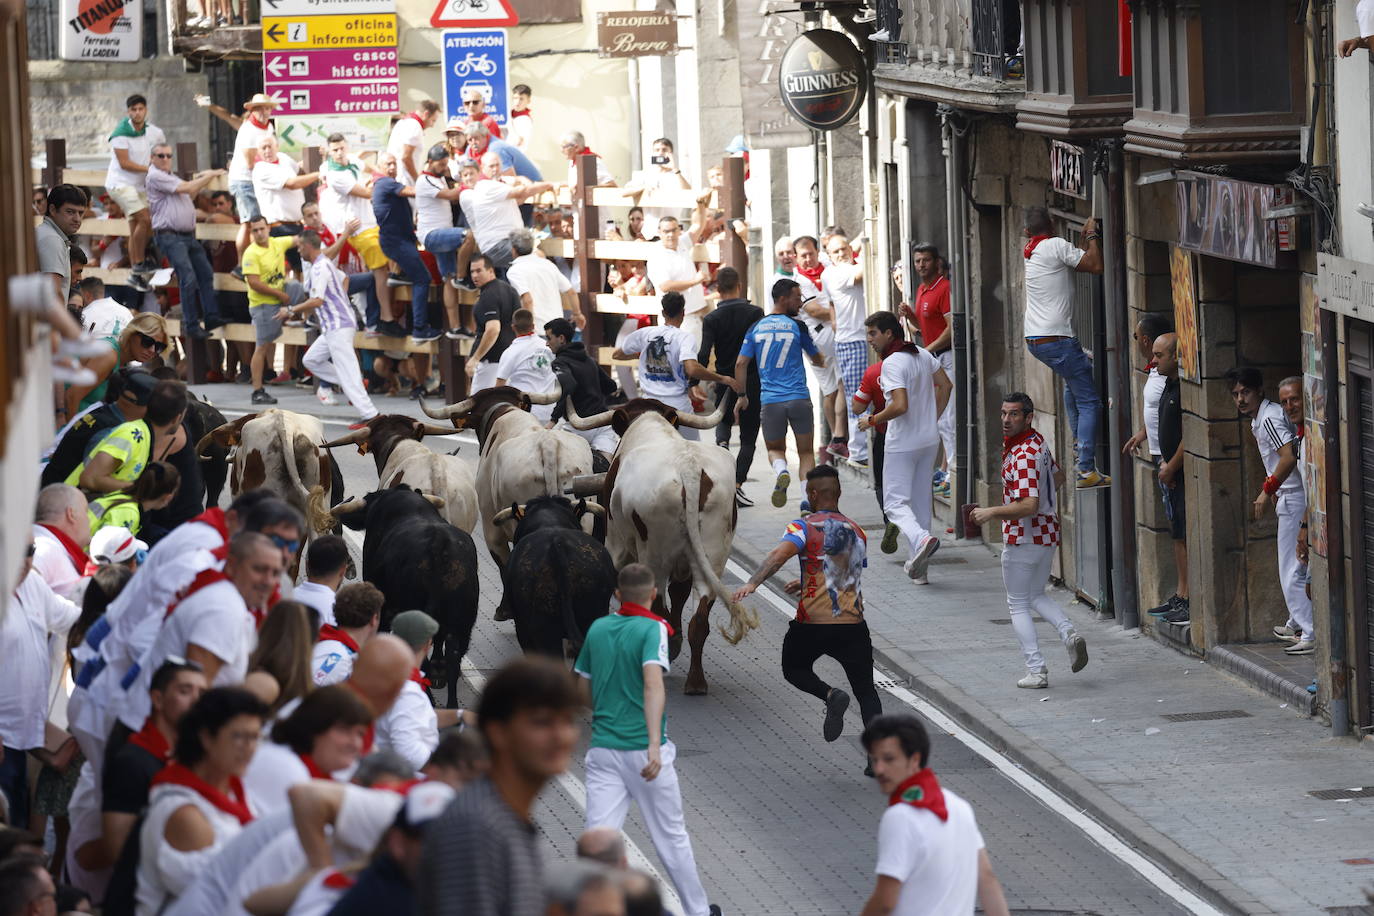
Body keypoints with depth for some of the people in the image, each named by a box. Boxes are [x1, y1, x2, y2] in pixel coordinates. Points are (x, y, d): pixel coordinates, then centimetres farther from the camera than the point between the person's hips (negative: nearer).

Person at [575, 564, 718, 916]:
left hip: (602, 748, 4)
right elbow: (653, 683, -23)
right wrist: (654, 744, -33)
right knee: (672, 837, 12)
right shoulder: (652, 629, -8)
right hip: (643, 750, -4)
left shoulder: (597, 628, 8)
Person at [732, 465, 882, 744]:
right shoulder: (857, 532, 14)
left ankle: (830, 695, -7)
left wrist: (752, 583, -34)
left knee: (794, 670, 23)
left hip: (812, 624, -3)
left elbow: (780, 554, -23)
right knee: (866, 691, 12)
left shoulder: (804, 526, -4)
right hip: (853, 624, 3)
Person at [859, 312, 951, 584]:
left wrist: (872, 420, -12)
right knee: (921, 500, 14)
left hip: (902, 444, -8)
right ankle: (919, 567, 18)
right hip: (929, 440, 8)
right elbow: (946, 386, 16)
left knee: (895, 503, -3)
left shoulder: (892, 363, -18)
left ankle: (921, 538, -31)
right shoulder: (923, 355, 6)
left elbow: (900, 406, -26)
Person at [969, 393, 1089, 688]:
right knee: (1037, 596, 23)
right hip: (1048, 534, 9)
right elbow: (1057, 477, 23)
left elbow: (1028, 506, -30)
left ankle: (1036, 671, 1)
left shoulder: (1023, 456, -24)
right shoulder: (1038, 441, 6)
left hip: (1022, 538, -9)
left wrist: (990, 512, -21)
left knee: (1018, 605, 5)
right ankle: (1068, 632, -2)